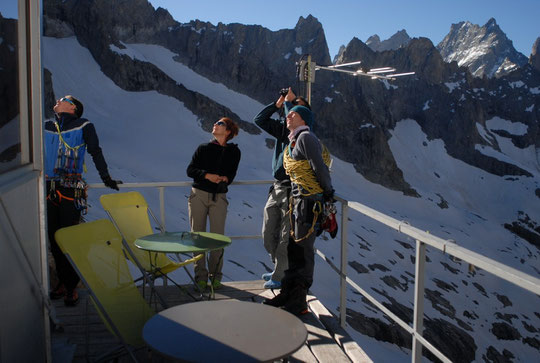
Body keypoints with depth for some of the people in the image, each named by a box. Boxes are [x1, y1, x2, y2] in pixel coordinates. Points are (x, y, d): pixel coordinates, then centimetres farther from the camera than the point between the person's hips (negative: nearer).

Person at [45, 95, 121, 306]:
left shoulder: (84, 126, 1)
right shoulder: (46, 127, 14)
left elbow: (95, 152, 5)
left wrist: (106, 178, 5)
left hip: (71, 190, -5)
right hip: (49, 189, 5)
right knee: (54, 239, 8)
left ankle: (71, 288, 4)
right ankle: (62, 281, 22)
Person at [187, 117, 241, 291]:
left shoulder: (234, 152, 6)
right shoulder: (203, 148, 6)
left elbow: (231, 174, 9)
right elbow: (190, 170, 2)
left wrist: (224, 178, -15)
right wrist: (207, 175, -15)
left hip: (219, 197, -1)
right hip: (199, 195, 1)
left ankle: (215, 275, 11)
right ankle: (200, 275, 12)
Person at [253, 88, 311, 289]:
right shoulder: (282, 128, 12)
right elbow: (259, 120, 12)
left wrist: (288, 102, -11)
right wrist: (277, 104, 5)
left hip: (292, 191, -8)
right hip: (277, 188, 8)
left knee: (285, 238, 0)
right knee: (268, 235, 16)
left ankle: (280, 276, 12)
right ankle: (280, 269, 33)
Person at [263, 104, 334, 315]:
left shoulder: (306, 137, -11)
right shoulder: (293, 141, 17)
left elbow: (320, 168, -14)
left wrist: (328, 194, -7)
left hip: (309, 200, -9)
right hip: (297, 199, 9)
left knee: (304, 249, -3)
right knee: (294, 247, 15)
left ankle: (299, 302, 6)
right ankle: (289, 292, 27)